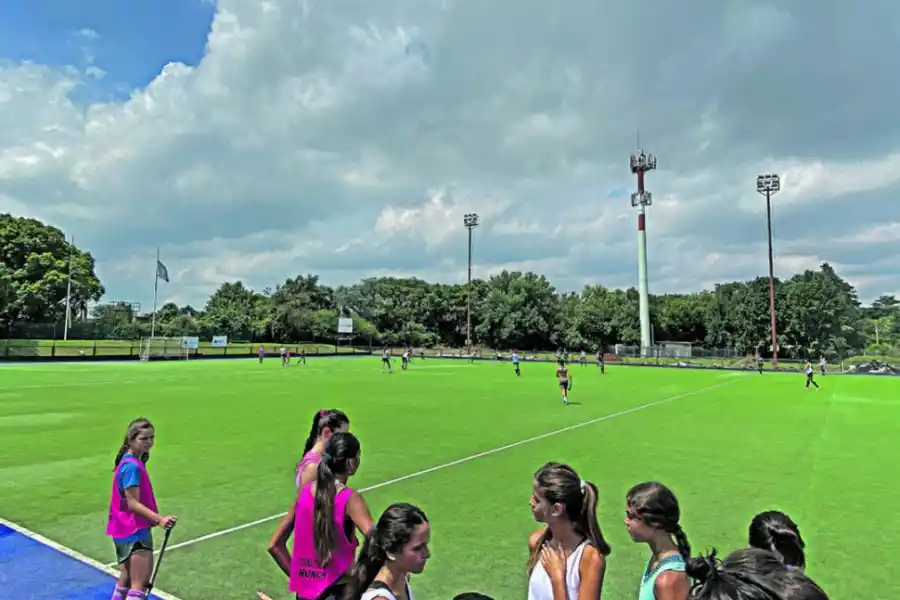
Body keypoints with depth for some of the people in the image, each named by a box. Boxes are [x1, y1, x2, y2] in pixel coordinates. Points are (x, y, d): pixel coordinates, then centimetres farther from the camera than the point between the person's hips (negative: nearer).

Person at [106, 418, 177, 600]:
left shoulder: (130, 462, 8)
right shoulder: (132, 466, -21)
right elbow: (132, 504, -23)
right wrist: (159, 519, -31)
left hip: (126, 530, 10)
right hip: (134, 531, -10)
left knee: (126, 580, 22)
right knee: (140, 584, -8)